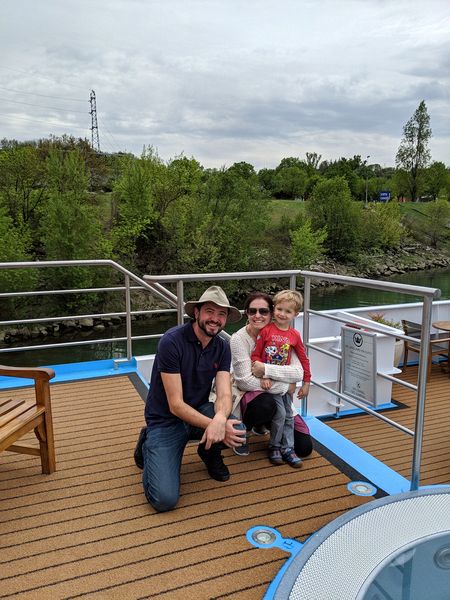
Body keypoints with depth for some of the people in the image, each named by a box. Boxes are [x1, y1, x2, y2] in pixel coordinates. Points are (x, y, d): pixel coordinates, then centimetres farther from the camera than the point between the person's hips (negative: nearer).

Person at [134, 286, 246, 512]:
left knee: (238, 432, -27)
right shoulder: (172, 341, -22)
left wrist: (220, 419, -37)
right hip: (166, 420, -4)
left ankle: (209, 452, 10)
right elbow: (176, 405, -22)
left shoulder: (222, 347, -4)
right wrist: (213, 425, -32)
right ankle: (148, 445, 11)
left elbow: (224, 395, -13)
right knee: (165, 499, -20)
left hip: (199, 411, 5)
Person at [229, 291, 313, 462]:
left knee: (304, 447, 0)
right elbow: (245, 381, -22)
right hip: (248, 396, -4)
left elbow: (298, 373, -17)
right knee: (266, 404, -39)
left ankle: (261, 424, 26)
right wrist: (286, 385, -24)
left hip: (280, 397, 4)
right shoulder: (238, 339, -16)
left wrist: (265, 369, -29)